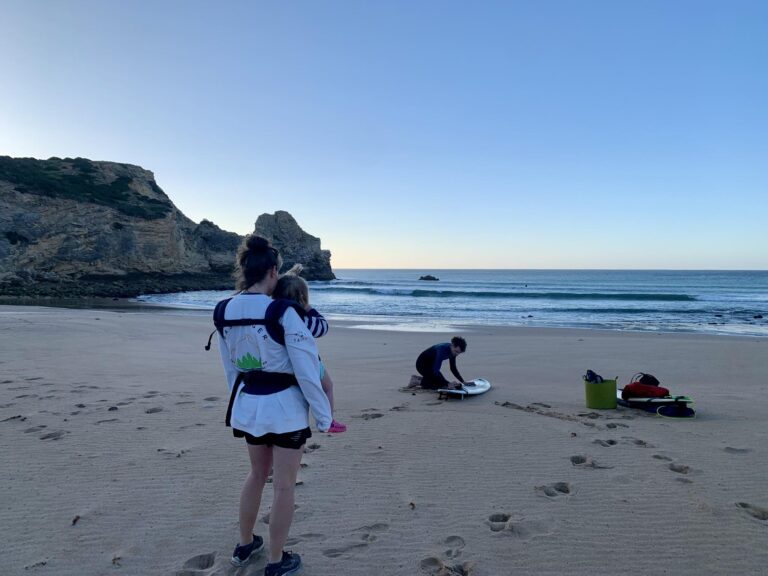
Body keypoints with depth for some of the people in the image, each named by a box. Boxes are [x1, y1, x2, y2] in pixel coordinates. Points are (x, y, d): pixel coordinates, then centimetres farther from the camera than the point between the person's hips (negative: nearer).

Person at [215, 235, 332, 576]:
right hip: (284, 406, -6)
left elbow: (230, 366, 8)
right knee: (284, 486, 10)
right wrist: (323, 415, -9)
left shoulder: (224, 311, -3)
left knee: (258, 473, 27)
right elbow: (306, 369, -19)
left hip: (247, 403, 6)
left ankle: (245, 546, 42)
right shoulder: (282, 312, -22)